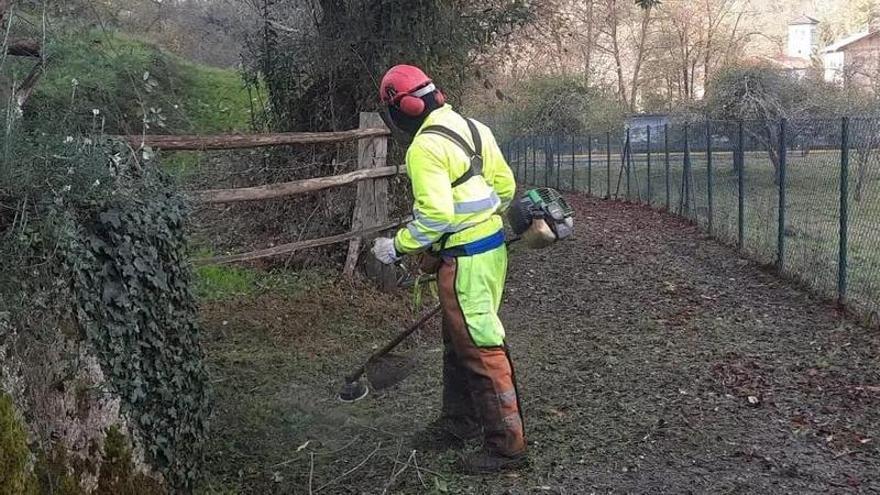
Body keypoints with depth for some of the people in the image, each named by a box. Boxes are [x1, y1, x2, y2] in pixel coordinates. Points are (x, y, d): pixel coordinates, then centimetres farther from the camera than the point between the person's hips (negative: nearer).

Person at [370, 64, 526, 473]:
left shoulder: (425, 146, -18)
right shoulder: (473, 128, 10)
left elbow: (435, 215, -24)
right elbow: (505, 186, 14)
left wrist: (397, 247, -11)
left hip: (465, 258, -10)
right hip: (491, 244, 10)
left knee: (481, 348, -3)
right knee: (458, 341, 20)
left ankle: (507, 444, 5)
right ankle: (458, 423, 32)